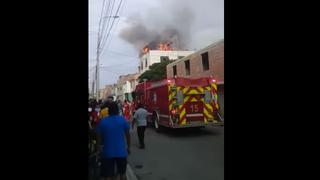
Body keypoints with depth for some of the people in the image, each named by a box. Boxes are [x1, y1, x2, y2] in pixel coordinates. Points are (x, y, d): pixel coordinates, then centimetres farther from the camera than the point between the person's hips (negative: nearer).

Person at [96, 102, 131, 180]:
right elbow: (127, 135, -1)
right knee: (122, 173, 20)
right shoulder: (123, 120, -6)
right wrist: (128, 147, 11)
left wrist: (98, 149, 11)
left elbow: (99, 137, -2)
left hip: (107, 152, 0)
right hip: (121, 151, 0)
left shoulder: (102, 121, -6)